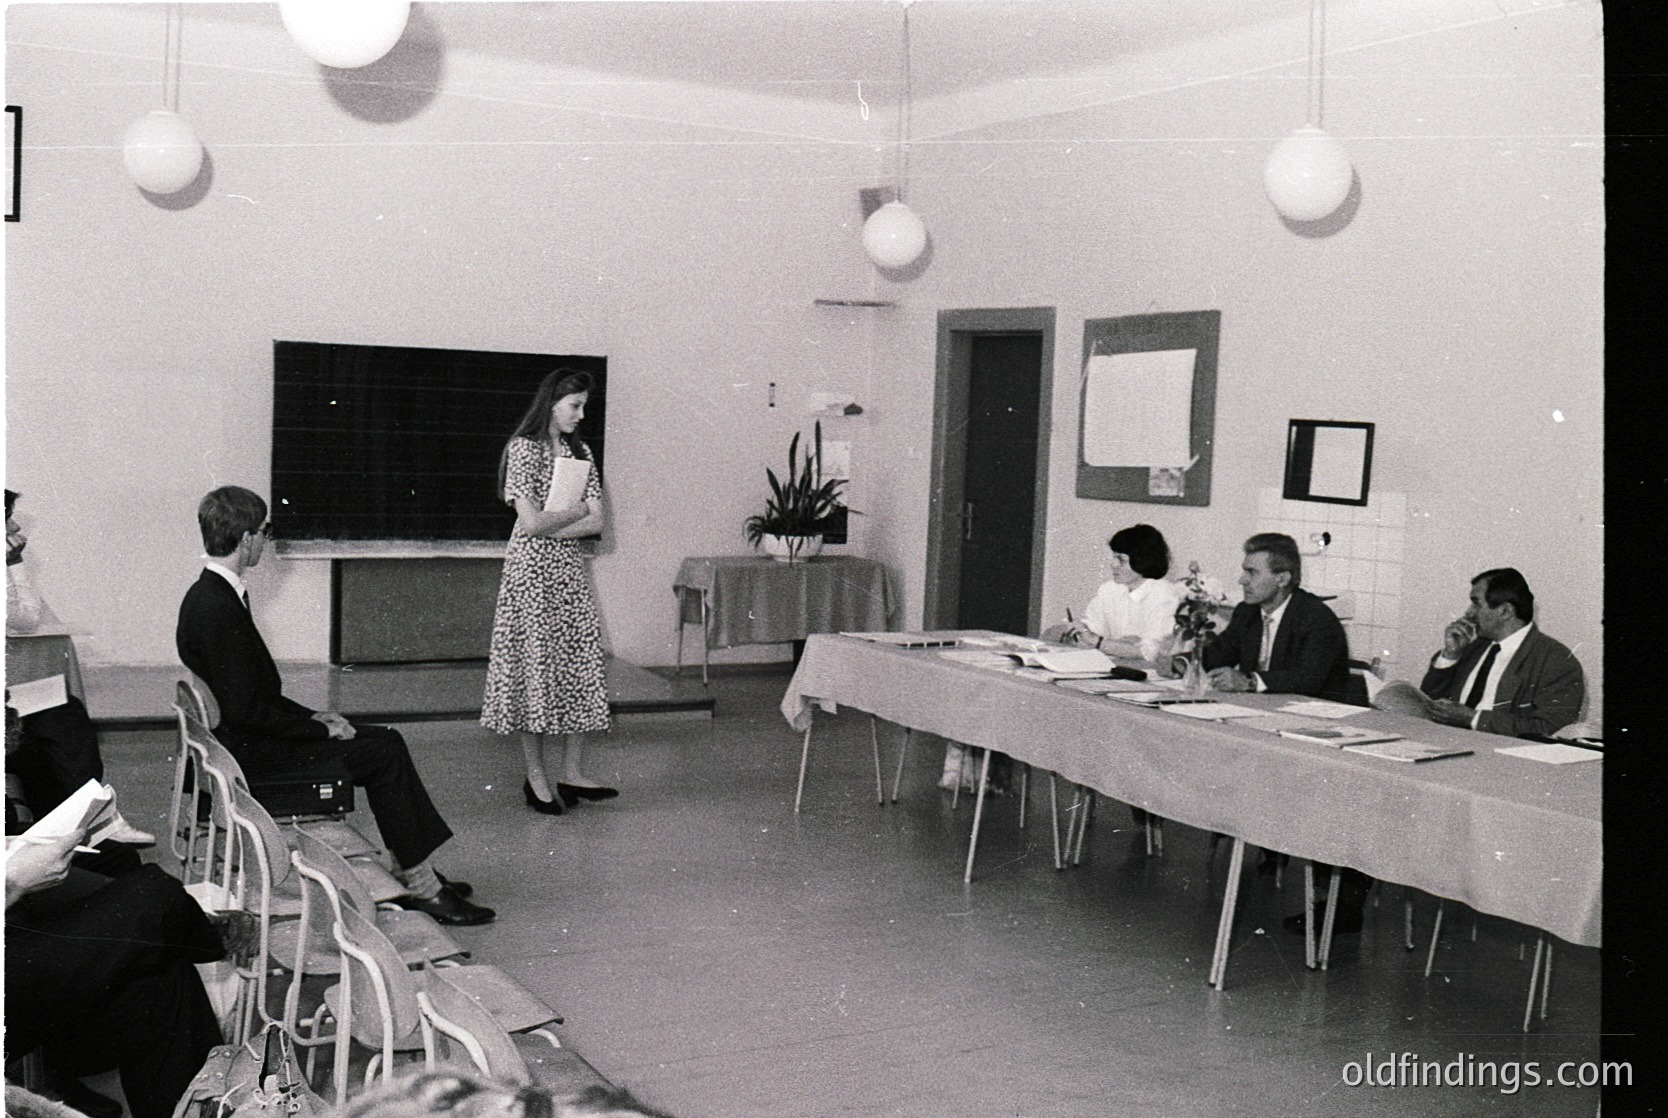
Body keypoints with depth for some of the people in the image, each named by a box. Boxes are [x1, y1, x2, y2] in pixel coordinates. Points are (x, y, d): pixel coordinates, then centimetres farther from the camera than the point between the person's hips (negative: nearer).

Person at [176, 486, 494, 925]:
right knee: (383, 752, -10)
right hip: (249, 750, -10)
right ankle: (418, 885, -3)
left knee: (386, 741, 8)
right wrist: (320, 729, -15)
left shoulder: (209, 594, 9)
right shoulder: (217, 608, -23)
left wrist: (313, 717, 8)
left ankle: (412, 872, 9)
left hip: (243, 737, 10)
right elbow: (244, 710, -25)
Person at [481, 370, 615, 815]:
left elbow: (596, 522, 3)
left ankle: (571, 773, 8)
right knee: (536, 664, -3)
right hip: (531, 567, -6)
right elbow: (531, 522, -16)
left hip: (567, 567, 6)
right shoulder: (524, 448, -7)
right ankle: (536, 776, 6)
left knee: (580, 661, 2)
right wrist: (576, 510, -3)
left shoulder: (579, 451, 12)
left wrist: (551, 527, -10)